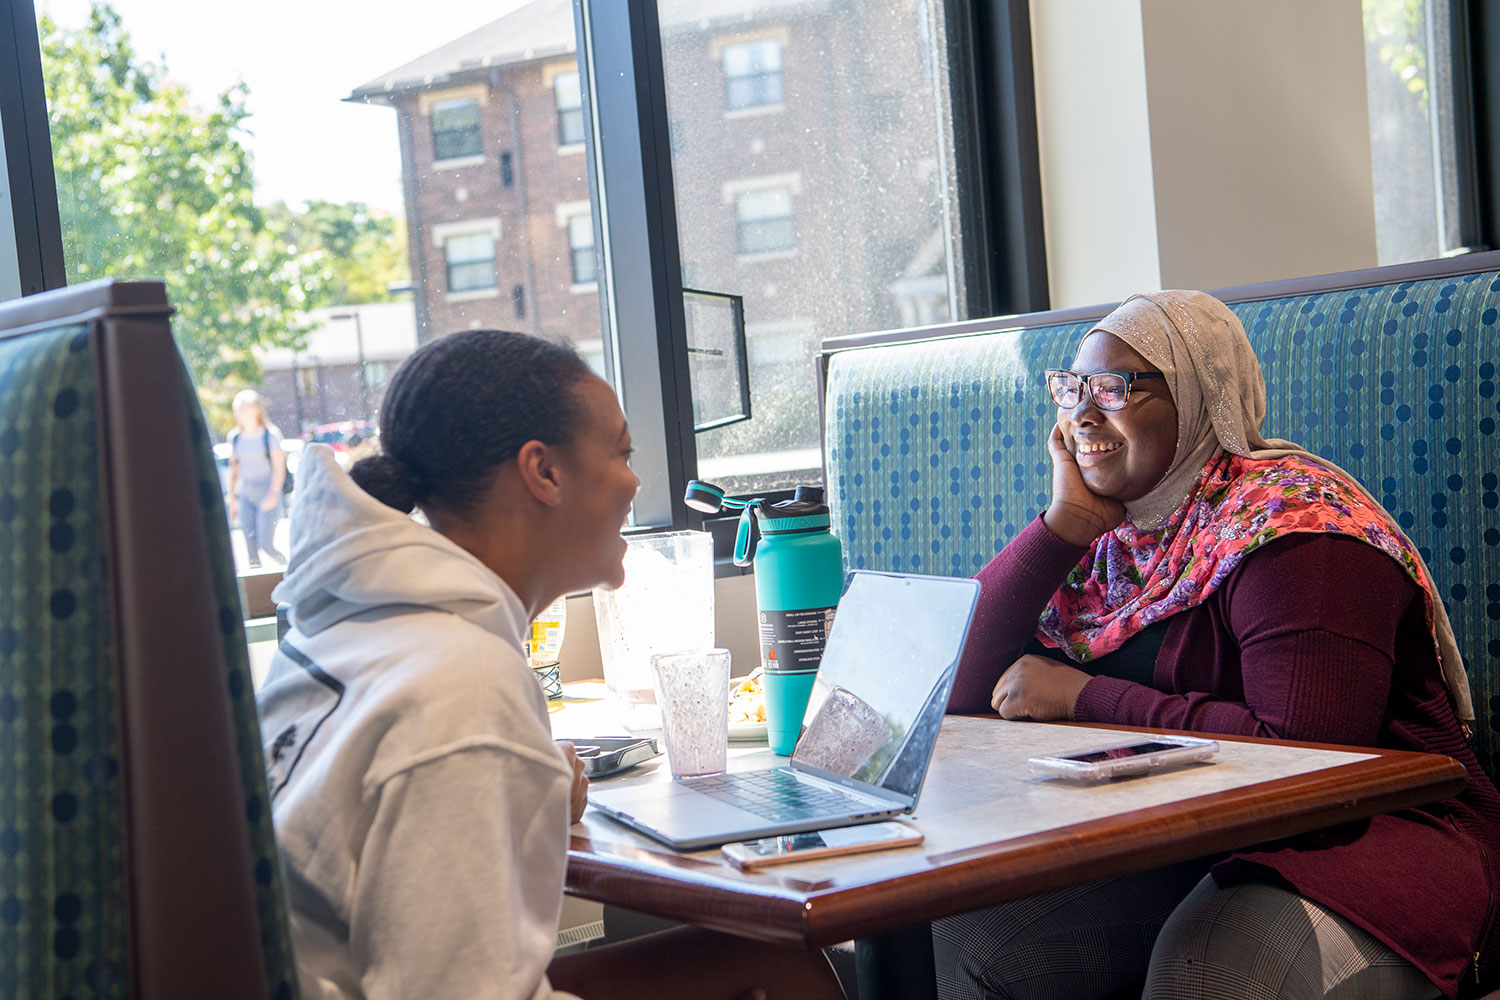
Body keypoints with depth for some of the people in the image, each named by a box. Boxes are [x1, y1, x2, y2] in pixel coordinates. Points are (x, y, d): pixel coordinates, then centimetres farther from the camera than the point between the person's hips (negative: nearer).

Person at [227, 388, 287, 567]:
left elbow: (279, 467, -8)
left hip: (268, 494, -5)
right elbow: (234, 467, 17)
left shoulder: (270, 435, -7)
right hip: (246, 495, 5)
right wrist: (232, 494, 12)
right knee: (251, 548, 0)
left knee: (266, 544, -11)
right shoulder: (235, 437, 8)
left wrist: (273, 494, -17)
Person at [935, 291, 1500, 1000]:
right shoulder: (1101, 529, 8)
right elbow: (965, 694, 2)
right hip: (1173, 840, 7)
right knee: (969, 939, -13)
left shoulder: (1288, 521, -14)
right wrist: (1062, 522, -6)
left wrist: (1083, 698, -17)